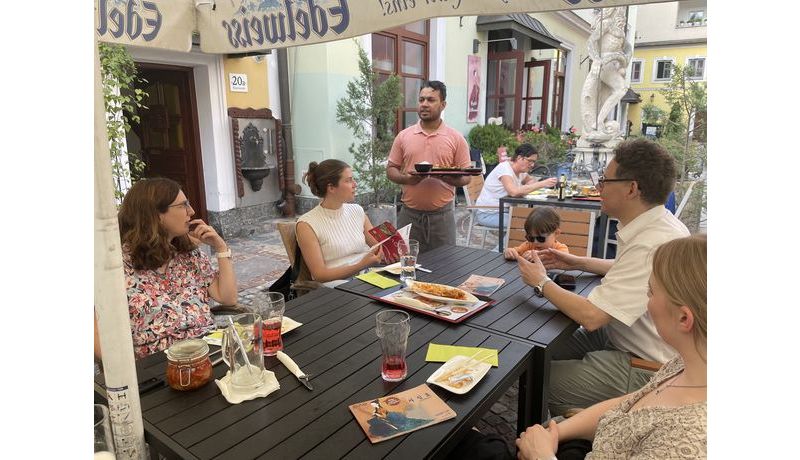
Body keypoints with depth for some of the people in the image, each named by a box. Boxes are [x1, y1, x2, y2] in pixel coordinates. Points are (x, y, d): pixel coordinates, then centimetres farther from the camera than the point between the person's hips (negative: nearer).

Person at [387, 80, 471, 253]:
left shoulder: (456, 138, 1)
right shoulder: (404, 136, 5)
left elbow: (466, 177, 2)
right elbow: (391, 169, 7)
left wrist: (449, 178, -20)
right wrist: (405, 178, -14)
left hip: (442, 214, -1)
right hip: (409, 214, 1)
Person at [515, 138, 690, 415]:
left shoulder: (653, 246, -31)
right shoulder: (660, 224, 1)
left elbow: (590, 316, -30)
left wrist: (541, 283, -14)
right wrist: (578, 263, 10)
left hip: (641, 368, -9)